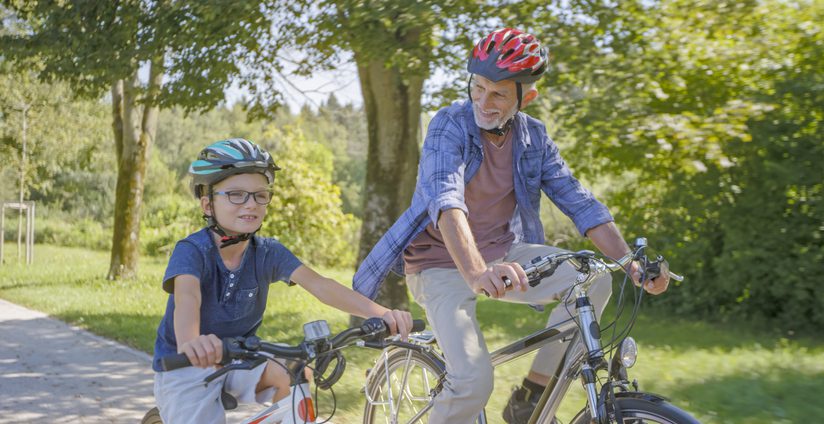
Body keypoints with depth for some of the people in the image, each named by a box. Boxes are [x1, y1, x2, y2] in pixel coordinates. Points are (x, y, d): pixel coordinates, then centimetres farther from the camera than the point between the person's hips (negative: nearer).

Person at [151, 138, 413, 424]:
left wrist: (380, 312, -40)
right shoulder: (192, 251, -22)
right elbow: (187, 297, -43)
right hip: (185, 368, -3)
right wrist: (189, 343, -67)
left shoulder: (268, 253, -10)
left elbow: (318, 284, -23)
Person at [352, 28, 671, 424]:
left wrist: (632, 264, -17)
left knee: (592, 281, -18)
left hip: (501, 252, 5)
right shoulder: (451, 124, -17)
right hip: (443, 261, -5)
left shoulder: (534, 138, -2)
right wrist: (476, 273, -51)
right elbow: (445, 199, -34)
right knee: (473, 382, -24)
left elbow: (580, 204, -3)